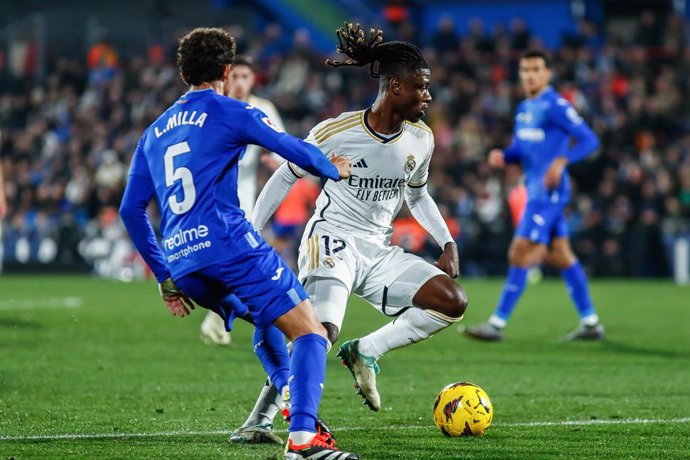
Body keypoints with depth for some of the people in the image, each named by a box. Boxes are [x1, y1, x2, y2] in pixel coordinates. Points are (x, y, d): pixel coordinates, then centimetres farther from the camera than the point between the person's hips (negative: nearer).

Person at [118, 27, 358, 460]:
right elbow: (296, 152, 3)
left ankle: (287, 401, 15)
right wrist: (334, 169, 25)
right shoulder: (231, 112, 4)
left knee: (266, 319, 31)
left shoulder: (155, 132, 23)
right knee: (311, 333, -8)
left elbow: (131, 210, 23)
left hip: (181, 263, 7)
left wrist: (165, 277, 28)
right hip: (228, 245, -7)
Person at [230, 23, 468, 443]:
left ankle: (366, 352, -2)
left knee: (453, 302, -11)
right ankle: (262, 415, -17)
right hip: (332, 240, -6)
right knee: (322, 331, -30)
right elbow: (285, 177, 1)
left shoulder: (421, 140, 2)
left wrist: (448, 243, 8)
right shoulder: (336, 132, -13)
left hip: (380, 251, 6)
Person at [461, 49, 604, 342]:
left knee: (520, 256, -11)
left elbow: (589, 140, -15)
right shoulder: (524, 109, 15)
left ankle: (497, 324, -9)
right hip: (535, 189, 10)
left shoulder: (555, 106, -11)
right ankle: (590, 323, 19)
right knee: (561, 257, 13)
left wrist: (561, 161, -29)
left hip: (549, 190, -10)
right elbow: (518, 150, 23)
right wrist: (501, 156, 1)